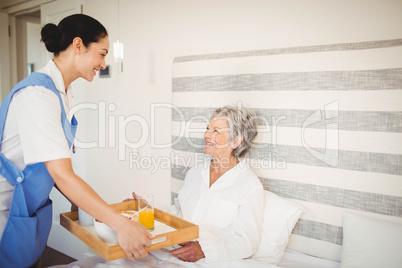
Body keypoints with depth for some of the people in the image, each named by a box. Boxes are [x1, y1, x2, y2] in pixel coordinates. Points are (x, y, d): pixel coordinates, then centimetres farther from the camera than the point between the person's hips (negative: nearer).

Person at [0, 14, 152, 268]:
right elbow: (62, 175, -28)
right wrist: (121, 224, -28)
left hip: (30, 212, 8)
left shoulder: (63, 94, 5)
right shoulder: (38, 93, -23)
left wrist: (83, 205, 2)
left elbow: (53, 163, 7)